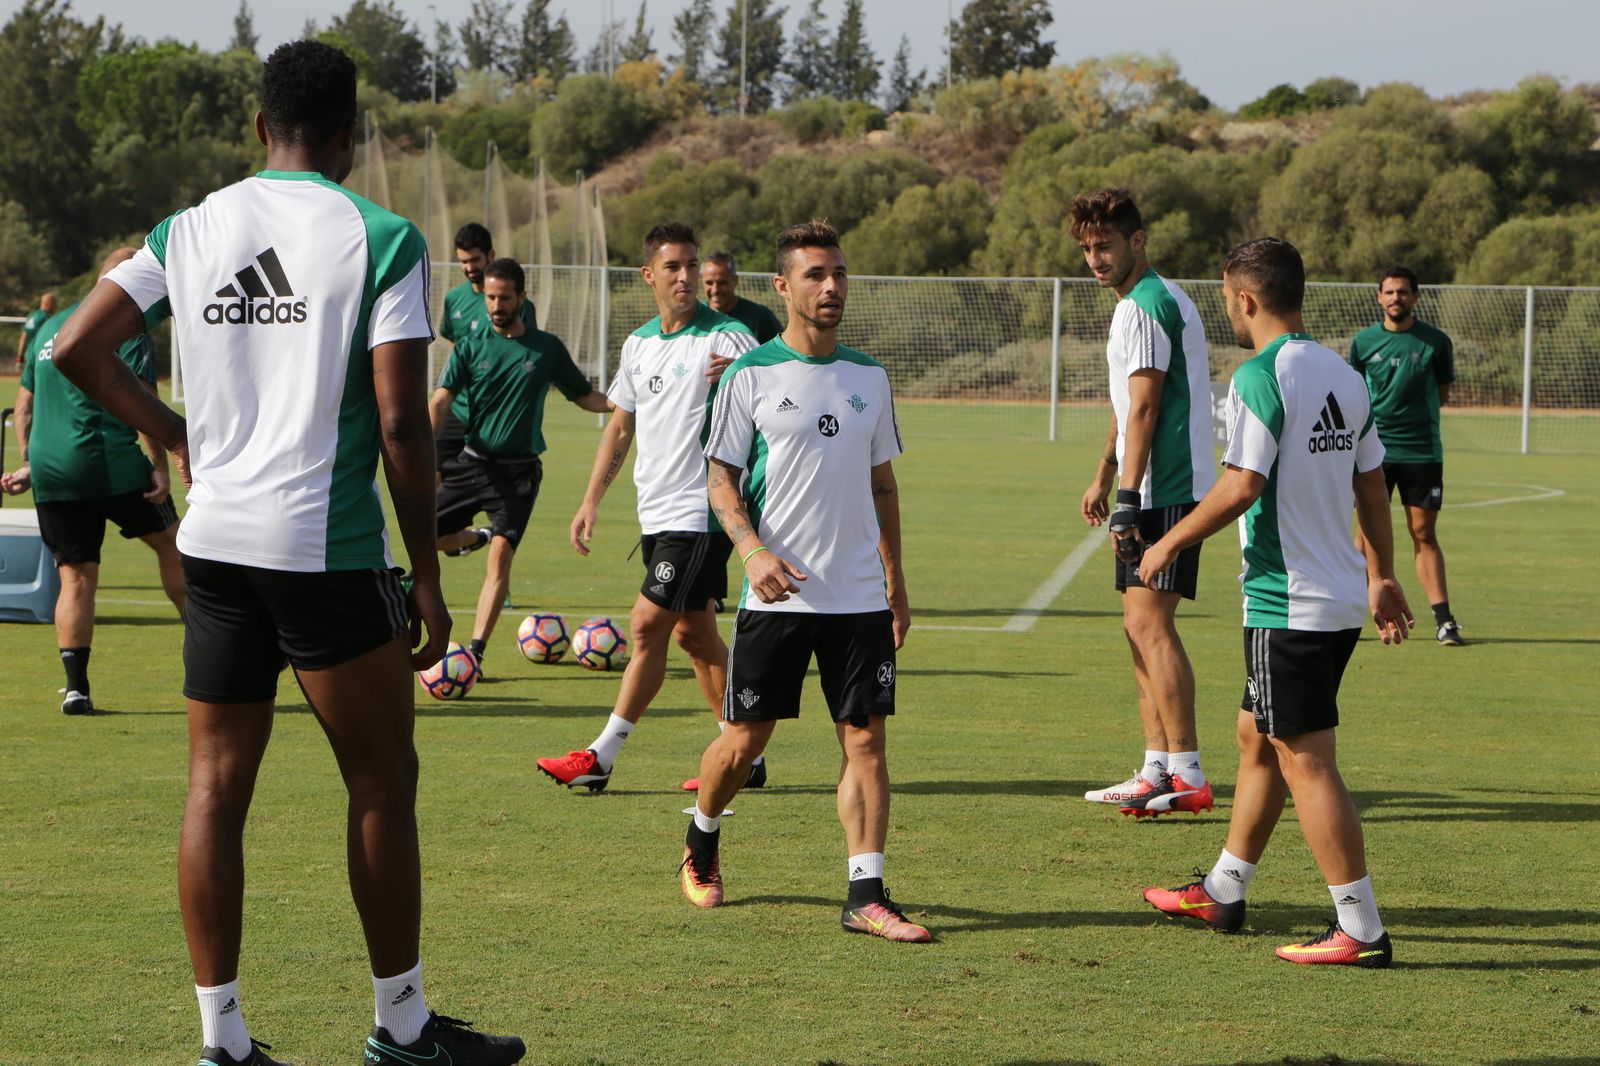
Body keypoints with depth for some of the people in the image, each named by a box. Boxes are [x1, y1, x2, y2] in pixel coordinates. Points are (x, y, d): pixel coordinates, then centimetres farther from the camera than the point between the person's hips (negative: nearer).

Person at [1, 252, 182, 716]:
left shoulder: (49, 327, 18)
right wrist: (160, 465, -12)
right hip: (111, 462, -5)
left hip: (50, 470, 5)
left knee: (76, 577, 6)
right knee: (169, 540, 15)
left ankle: (76, 685, -3)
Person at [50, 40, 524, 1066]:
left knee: (217, 787, 8)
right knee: (382, 783, 8)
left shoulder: (189, 230, 7)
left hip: (215, 544, 5)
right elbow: (401, 423, -11)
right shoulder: (380, 239, -7)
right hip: (329, 548, -5)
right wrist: (428, 575, -4)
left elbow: (78, 348, 5)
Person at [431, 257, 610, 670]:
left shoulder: (547, 348, 3)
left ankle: (476, 652, -14)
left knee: (501, 555, -15)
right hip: (473, 462, 2)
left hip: (519, 469, -2)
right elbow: (441, 400, -9)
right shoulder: (471, 347, 1)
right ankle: (476, 537, 38)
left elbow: (584, 396, 12)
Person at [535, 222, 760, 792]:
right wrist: (592, 500, 14)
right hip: (657, 513, 8)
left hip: (701, 512, -7)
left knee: (647, 626, -9)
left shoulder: (727, 338, -9)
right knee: (694, 634, 10)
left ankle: (602, 757, -3)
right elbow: (620, 427, 20)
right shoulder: (639, 344, 12)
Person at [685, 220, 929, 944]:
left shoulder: (868, 378, 10)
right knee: (746, 738, 4)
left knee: (865, 739, -3)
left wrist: (895, 581, 15)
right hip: (777, 595, -3)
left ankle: (866, 897, -2)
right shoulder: (750, 376, -3)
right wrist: (754, 549, -17)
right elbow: (720, 477, -1)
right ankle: (701, 845, 31)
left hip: (860, 596, 3)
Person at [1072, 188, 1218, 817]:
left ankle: (1187, 777, -15)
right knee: (1141, 628, 12)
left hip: (1163, 489, -11)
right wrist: (1104, 478, 30)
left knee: (1149, 623, -13)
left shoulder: (1144, 305, -13)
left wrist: (1128, 496, -20)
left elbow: (1143, 407, -18)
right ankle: (1158, 771, 14)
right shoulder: (1154, 300, 20)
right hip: (1161, 490, 11)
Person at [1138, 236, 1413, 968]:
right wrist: (1382, 578, 23)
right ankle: (1223, 893, 32)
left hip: (1287, 605, -9)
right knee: (1257, 739, 21)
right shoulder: (1344, 375, 9)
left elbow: (1241, 488, -22)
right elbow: (1372, 486, 14)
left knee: (1306, 762, -5)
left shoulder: (1260, 378, -16)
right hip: (1341, 599, 9)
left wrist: (1170, 543, -8)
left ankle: (1361, 930, -4)